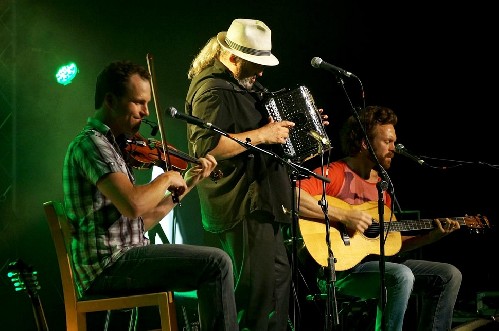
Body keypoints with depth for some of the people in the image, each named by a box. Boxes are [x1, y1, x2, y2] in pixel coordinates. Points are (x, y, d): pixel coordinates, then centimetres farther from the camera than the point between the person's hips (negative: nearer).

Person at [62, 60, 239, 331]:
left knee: (215, 265, 22)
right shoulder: (90, 143, -14)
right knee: (216, 263, -18)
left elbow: (141, 221, 17)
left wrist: (188, 183, 14)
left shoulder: (112, 146, 18)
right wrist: (166, 178, -11)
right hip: (108, 265, -11)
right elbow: (133, 205, -29)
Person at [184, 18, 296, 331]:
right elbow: (206, 146, -29)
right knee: (257, 288, -11)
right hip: (241, 207, -11)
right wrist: (262, 135, -25)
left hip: (260, 202, 11)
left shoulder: (245, 84, 16)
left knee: (279, 274, 19)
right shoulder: (213, 90, -17)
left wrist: (293, 127, 17)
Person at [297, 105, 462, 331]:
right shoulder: (335, 173, -7)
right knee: (402, 276, -33)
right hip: (338, 268, -8)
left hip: (377, 261, 9)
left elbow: (393, 242, 19)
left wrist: (432, 236, 6)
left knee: (449, 275, 2)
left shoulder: (382, 185, 18)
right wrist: (343, 216, -24)